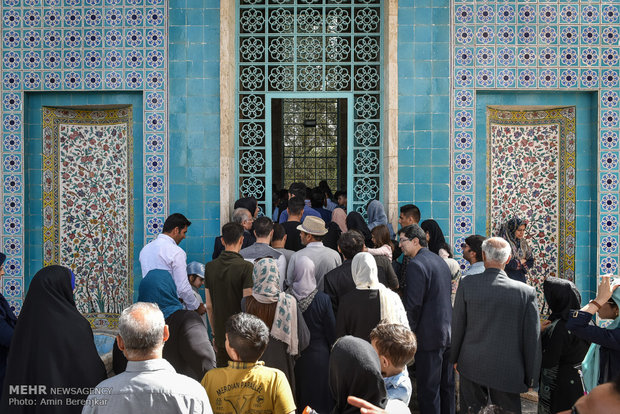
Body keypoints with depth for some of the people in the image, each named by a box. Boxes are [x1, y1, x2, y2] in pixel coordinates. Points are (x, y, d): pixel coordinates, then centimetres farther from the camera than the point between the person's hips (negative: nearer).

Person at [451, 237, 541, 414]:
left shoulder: (467, 284, -9)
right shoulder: (526, 291, -10)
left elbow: (457, 326, -1)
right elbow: (532, 338, -4)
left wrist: (454, 358, 14)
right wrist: (532, 378, 6)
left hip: (472, 366, 1)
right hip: (507, 371, -1)